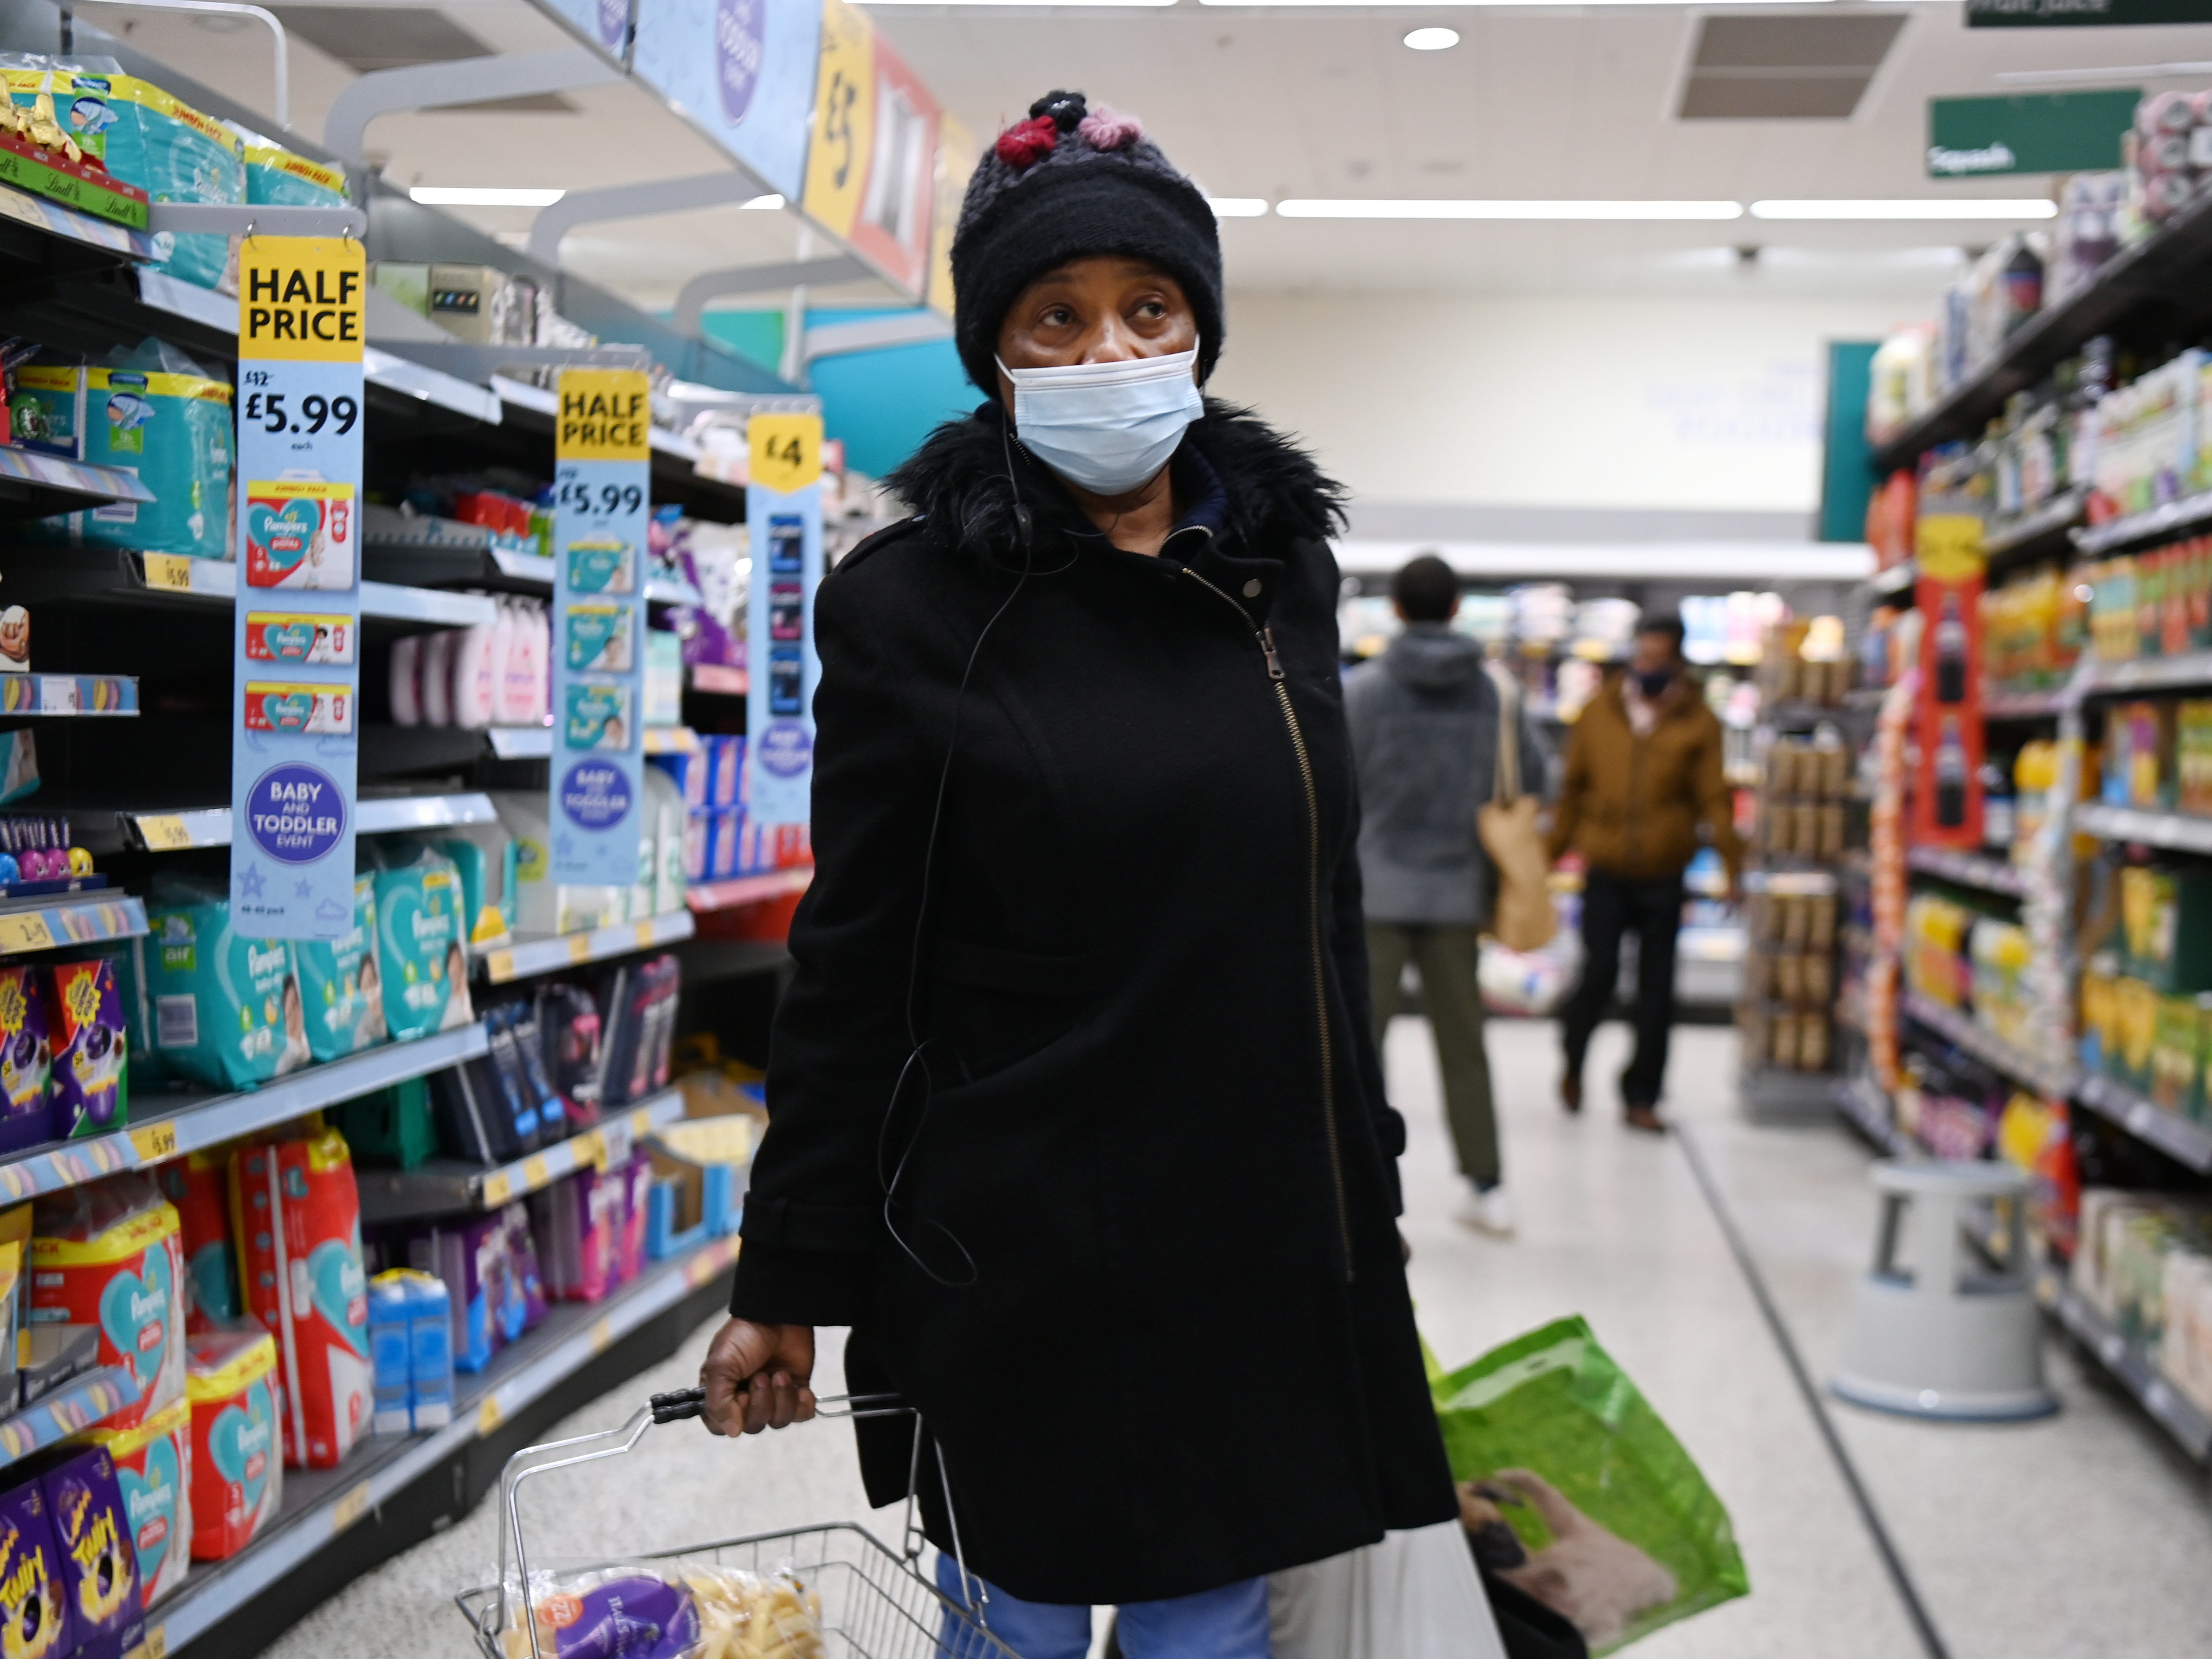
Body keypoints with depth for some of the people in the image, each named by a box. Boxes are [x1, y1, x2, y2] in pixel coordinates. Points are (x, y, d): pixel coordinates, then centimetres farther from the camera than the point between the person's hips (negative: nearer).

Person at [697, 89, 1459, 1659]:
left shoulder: (1283, 568, 6)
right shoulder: (913, 606, -8)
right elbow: (852, 976, -6)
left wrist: (1366, 1194, 15)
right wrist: (787, 1288, -4)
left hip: (1266, 1252, 4)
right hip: (1017, 1270, -4)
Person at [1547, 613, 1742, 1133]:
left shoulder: (1698, 723, 1)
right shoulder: (1599, 711, 5)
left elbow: (1714, 798, -1)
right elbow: (1573, 787, 11)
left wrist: (1733, 865, -10)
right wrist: (1552, 852, 10)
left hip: (1664, 876, 0)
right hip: (1606, 871, 0)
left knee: (1657, 992, 3)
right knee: (1600, 972, -8)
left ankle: (1641, 1095, 16)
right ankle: (1574, 1057, 21)